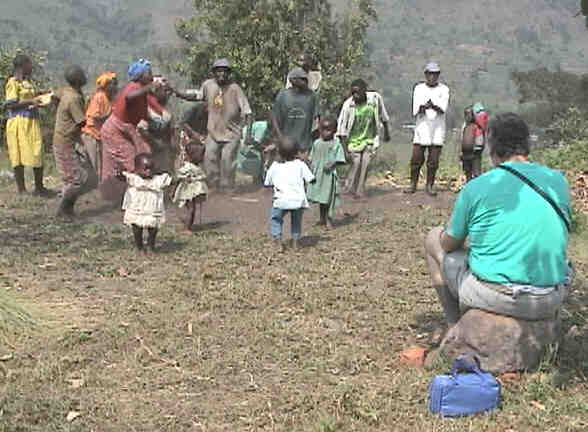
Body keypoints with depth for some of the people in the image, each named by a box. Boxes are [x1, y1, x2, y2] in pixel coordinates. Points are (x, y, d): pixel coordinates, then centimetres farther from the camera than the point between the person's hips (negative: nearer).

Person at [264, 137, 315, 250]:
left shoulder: (275, 167, 11)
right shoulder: (300, 164, 10)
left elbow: (267, 184, 17)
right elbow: (311, 179, 4)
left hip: (282, 200, -1)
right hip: (298, 200, 1)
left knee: (275, 219, 21)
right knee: (296, 221, 25)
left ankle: (278, 241, 8)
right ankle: (295, 241, 20)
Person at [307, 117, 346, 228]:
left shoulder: (336, 144, -6)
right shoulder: (317, 143, 7)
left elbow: (340, 160, -7)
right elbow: (312, 157, 14)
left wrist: (333, 164, -22)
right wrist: (311, 166, -1)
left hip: (329, 174, -4)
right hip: (317, 174, 4)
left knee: (329, 197, 0)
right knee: (320, 198, 14)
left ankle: (329, 219, 10)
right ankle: (322, 218, 27)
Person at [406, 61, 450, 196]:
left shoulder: (444, 89, 7)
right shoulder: (418, 88, 9)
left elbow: (443, 109, -8)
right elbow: (415, 110, -1)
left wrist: (434, 106, -29)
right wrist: (423, 107, -23)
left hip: (437, 129, 0)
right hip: (421, 128, 0)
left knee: (433, 161, -1)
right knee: (416, 159, -2)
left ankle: (429, 186, 9)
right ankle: (413, 185, 9)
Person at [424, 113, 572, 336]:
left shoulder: (476, 187, -10)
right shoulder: (558, 181, 2)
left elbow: (449, 244, 3)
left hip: (494, 297, -4)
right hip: (551, 302, 5)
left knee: (433, 239, 18)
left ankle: (456, 325, 23)